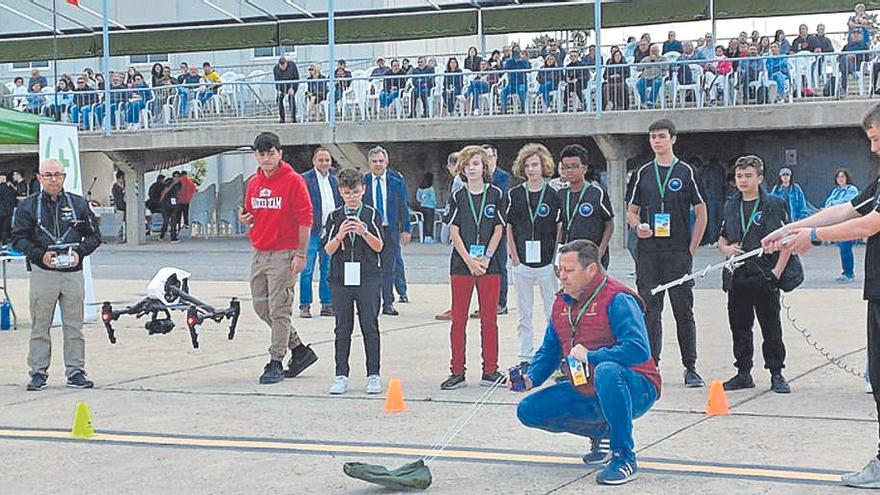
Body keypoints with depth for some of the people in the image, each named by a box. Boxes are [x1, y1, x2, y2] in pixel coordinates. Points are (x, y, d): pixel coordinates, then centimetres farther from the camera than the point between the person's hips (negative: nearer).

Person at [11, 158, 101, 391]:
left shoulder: (79, 204, 9)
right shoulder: (28, 206, 5)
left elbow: (94, 235, 12)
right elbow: (18, 238, 2)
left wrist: (79, 252, -6)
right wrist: (40, 255, -14)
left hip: (73, 273, 1)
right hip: (42, 273, -1)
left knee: (74, 326, 4)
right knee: (40, 326, 2)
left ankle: (75, 372, 11)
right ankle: (38, 372, 9)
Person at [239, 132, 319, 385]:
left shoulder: (293, 181, -8)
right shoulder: (254, 183, 12)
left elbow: (305, 219, -11)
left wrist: (300, 254, -15)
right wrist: (245, 219, 0)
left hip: (284, 254, -8)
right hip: (259, 253, 8)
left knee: (279, 309, -5)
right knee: (261, 307, 11)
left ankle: (276, 363, 2)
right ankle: (300, 350, 23)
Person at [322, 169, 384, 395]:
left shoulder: (371, 215, 3)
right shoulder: (335, 217, 6)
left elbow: (379, 246, -4)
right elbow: (329, 250, 0)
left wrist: (364, 232, -21)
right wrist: (339, 235, -19)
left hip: (368, 279, -1)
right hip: (341, 279, 1)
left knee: (370, 327, 0)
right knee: (343, 328, 6)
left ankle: (373, 375, 6)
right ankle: (341, 376, 10)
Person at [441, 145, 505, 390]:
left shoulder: (496, 194, 3)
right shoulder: (458, 197, 5)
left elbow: (498, 229, 1)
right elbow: (454, 231, 0)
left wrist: (486, 258, -9)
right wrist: (470, 260, -10)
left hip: (489, 264, -1)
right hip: (462, 264, 1)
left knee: (489, 319, 3)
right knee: (458, 319, 1)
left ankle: (490, 371, 10)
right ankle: (457, 373, 7)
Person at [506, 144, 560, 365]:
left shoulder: (553, 195, -1)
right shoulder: (515, 194, 4)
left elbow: (560, 230, 2)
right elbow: (509, 227, 7)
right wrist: (514, 256, -1)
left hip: (547, 262, -2)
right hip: (522, 263, 2)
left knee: (553, 312, 2)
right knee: (524, 314, 8)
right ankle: (526, 358, 14)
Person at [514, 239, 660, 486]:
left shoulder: (617, 300, -17)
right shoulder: (561, 303, 8)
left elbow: (639, 350, -30)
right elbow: (549, 351, 17)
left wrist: (590, 356, -28)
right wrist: (530, 378, -2)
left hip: (636, 391, -8)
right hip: (585, 392, 8)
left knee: (606, 371, -41)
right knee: (529, 411, -2)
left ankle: (625, 458, -27)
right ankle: (601, 432, 17)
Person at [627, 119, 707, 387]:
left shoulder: (687, 172, 3)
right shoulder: (642, 173, 11)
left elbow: (701, 213, 5)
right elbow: (632, 211, 16)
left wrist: (692, 248, -1)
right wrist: (638, 225, -7)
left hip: (678, 253, -2)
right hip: (648, 252, 2)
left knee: (683, 310, 0)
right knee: (649, 310, 3)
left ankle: (690, 368, 7)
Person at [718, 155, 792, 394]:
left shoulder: (774, 204, -2)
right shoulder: (730, 207, 12)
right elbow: (722, 238, 21)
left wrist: (777, 272, -10)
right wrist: (727, 249, -2)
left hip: (765, 277, -5)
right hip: (737, 277, 5)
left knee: (771, 329, 2)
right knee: (739, 328, 9)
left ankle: (777, 375, 10)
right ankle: (743, 374, 19)